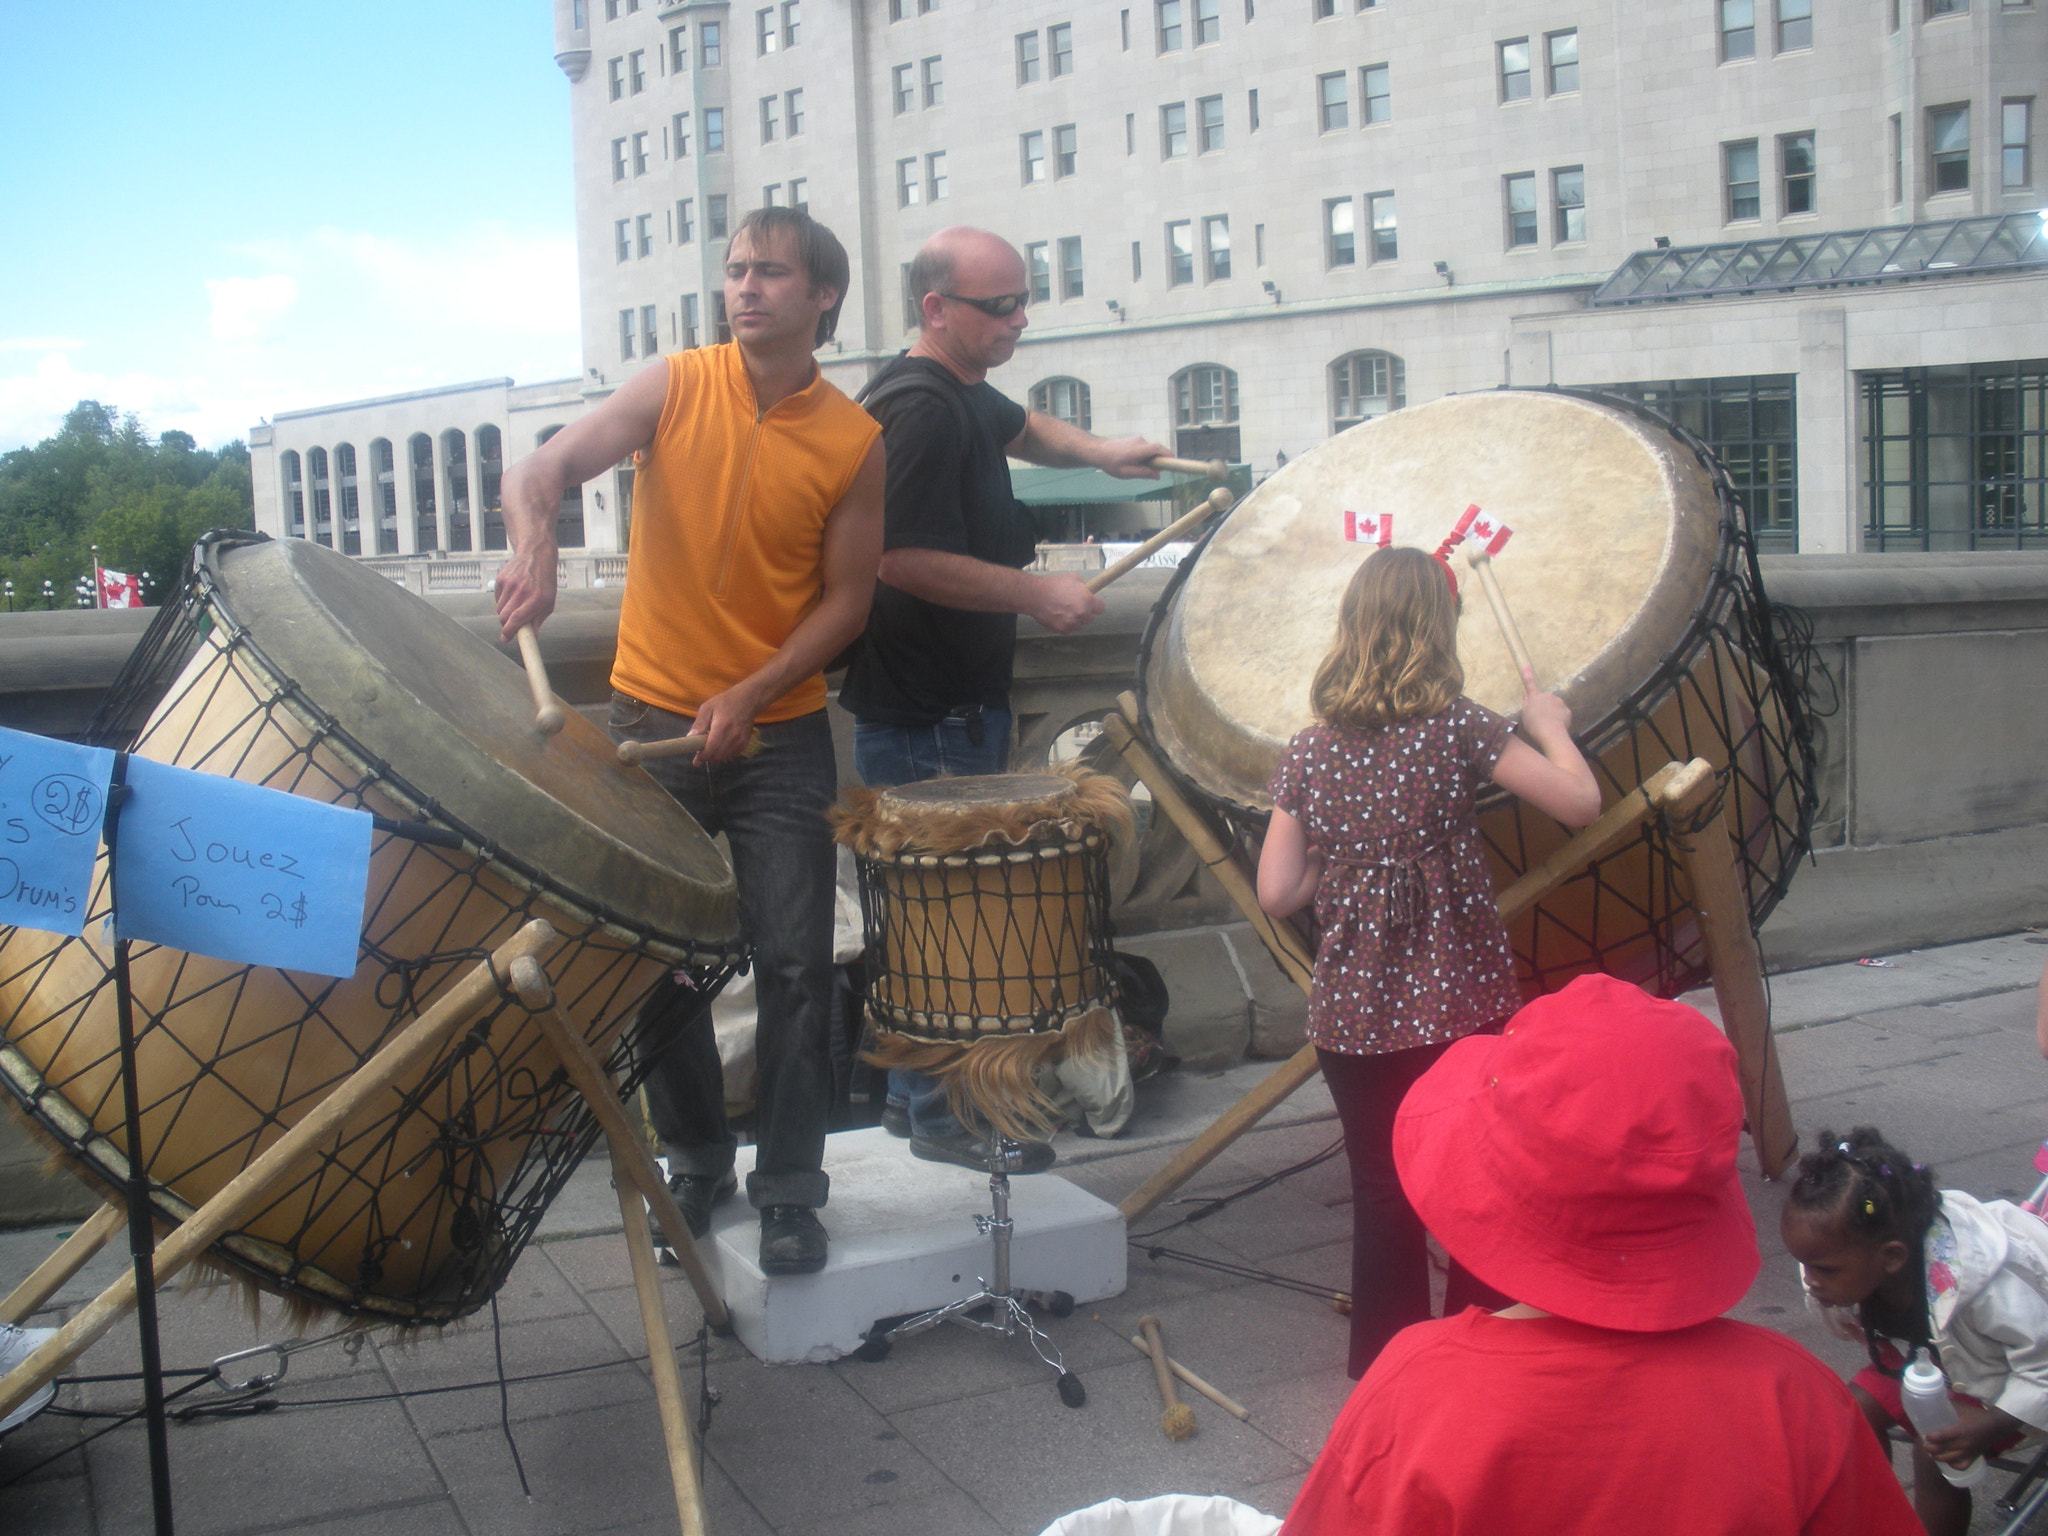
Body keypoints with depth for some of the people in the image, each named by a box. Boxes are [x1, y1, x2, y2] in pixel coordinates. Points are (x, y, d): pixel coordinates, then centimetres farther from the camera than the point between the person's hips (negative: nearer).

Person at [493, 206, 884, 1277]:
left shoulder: (854, 443, -3)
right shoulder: (676, 387, -2)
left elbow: (845, 601, 0)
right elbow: (542, 469, -11)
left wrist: (750, 695, -13)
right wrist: (534, 546, -33)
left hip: (779, 736, -1)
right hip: (651, 724, 1)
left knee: (793, 965, -2)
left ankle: (789, 1189, 12)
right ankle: (695, 1161, 28)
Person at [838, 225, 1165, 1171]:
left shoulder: (962, 392, 13)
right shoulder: (918, 408, -19)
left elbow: (1017, 428, 35)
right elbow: (902, 559, -27)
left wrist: (1097, 451, 16)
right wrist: (1034, 591, -22)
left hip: (960, 700, 11)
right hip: (925, 718, -11)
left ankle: (912, 1091, 30)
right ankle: (940, 1116, 10)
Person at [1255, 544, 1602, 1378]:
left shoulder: (1309, 752, 1)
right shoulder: (1459, 729, -8)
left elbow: (1276, 891, -1)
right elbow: (1579, 803, -9)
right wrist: (1549, 726, 7)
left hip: (1352, 1010, 3)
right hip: (1455, 1004, -3)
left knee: (1382, 1193, 13)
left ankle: (1386, 1365, 22)